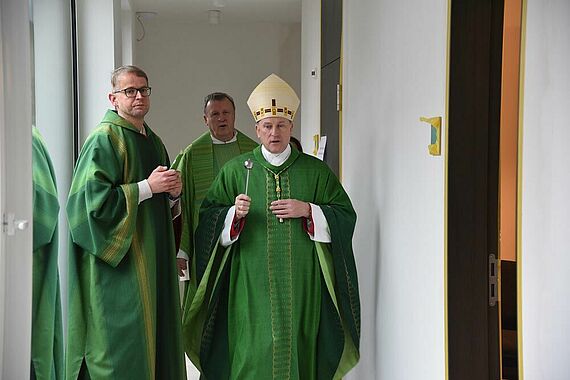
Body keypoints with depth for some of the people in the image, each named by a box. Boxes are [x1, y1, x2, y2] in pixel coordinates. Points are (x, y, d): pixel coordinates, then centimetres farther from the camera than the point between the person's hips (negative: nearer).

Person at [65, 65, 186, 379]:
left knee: (156, 332, 9)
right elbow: (92, 198, -19)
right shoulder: (104, 139, -9)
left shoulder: (153, 142, 16)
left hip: (154, 261, 8)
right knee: (124, 344, -5)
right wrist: (147, 187, -17)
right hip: (120, 263, -8)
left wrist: (173, 193, 0)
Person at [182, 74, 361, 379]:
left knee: (297, 347, 1)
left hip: (302, 284, 1)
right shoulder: (236, 169, 6)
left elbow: (346, 214, 5)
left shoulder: (316, 171, 7)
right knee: (255, 352, -3)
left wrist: (308, 210, -9)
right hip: (252, 285, 0)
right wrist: (234, 213, -15)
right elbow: (208, 218, 4)